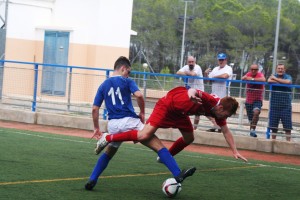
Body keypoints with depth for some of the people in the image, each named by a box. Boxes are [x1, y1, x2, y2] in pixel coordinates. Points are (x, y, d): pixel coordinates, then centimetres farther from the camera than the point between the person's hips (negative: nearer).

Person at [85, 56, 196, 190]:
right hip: (129, 121, -4)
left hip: (113, 125, 4)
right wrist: (142, 113, 0)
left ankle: (92, 180, 15)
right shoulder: (127, 81, 3)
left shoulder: (103, 86, 15)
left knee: (108, 153, 28)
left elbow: (95, 109, 10)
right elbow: (139, 95, -14)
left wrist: (96, 128, 18)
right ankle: (178, 174, -14)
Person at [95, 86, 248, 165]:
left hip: (179, 113, 9)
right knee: (145, 135, -19)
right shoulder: (207, 101, -30)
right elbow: (193, 90, -47)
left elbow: (225, 130, 5)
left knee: (189, 138, 13)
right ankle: (108, 138, -9)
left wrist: (235, 151, 4)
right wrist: (191, 93, -72)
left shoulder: (218, 111, -4)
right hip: (167, 105, -9)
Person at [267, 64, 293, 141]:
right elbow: (269, 81, -14)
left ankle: (288, 140, 2)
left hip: (285, 106, -3)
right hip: (274, 105, 3)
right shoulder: (273, 76, 8)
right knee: (273, 125, 11)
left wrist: (276, 79, -12)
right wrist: (281, 82, -13)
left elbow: (288, 82, -21)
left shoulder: (288, 77, 3)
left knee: (287, 125, -4)